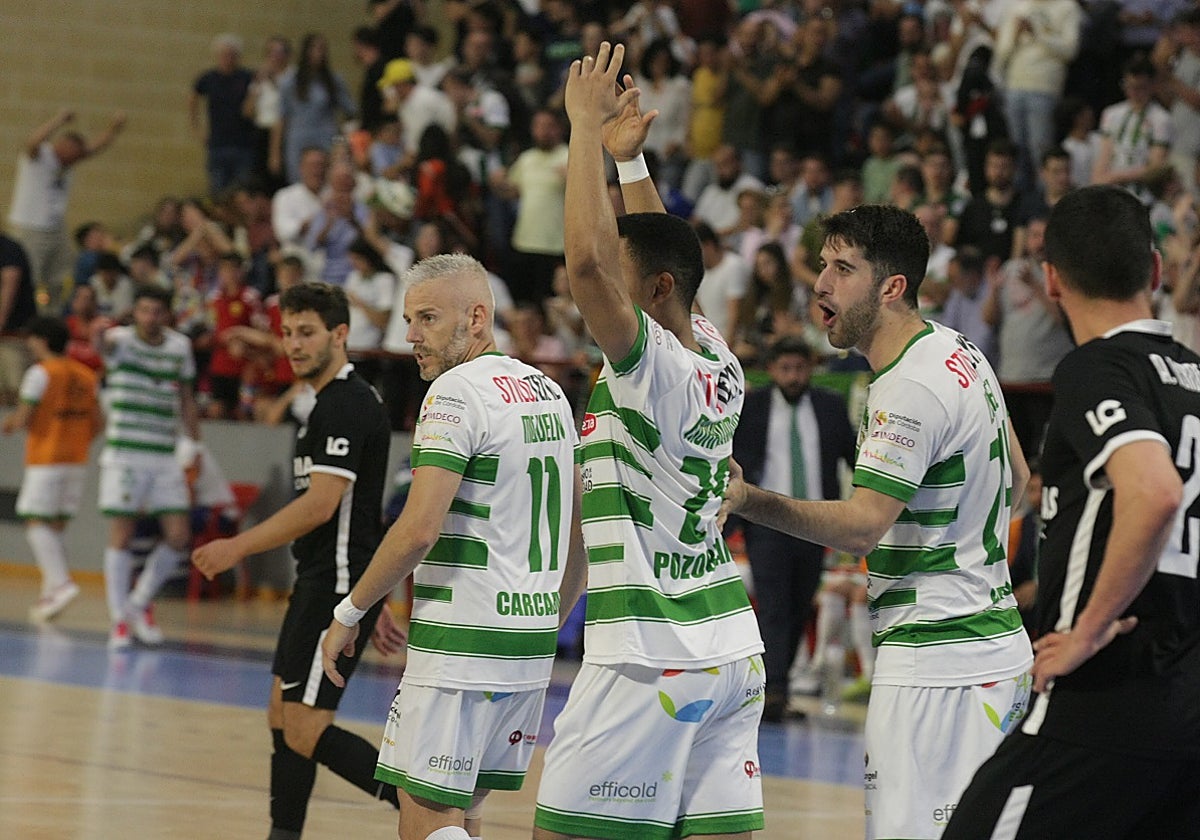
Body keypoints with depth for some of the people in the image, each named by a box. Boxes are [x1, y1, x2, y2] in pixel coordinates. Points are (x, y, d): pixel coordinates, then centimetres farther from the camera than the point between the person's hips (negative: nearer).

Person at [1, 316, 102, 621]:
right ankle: (50, 591, 8)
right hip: (76, 459, 7)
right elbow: (97, 423, 11)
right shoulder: (85, 375, 11)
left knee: (37, 523, -6)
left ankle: (61, 581, -22)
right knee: (56, 526, 11)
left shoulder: (41, 372, -10)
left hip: (45, 459, -7)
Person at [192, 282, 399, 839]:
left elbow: (320, 505, -23)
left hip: (337, 590, -11)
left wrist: (240, 547, -20)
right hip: (319, 585, 11)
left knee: (306, 733, -11)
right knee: (283, 717, 13)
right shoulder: (337, 402, 17)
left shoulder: (345, 406, -15)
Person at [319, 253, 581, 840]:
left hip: (462, 643, -9)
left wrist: (349, 613, -9)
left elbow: (420, 529, -20)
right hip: (531, 644, 9)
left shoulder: (457, 391, -12)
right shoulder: (549, 393, 15)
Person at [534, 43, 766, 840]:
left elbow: (588, 262, -27)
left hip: (649, 655, -8)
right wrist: (630, 157, 27)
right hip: (730, 647, 8)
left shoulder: (653, 367, -13)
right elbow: (664, 252, 27)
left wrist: (587, 127, -18)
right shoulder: (719, 364, 9)